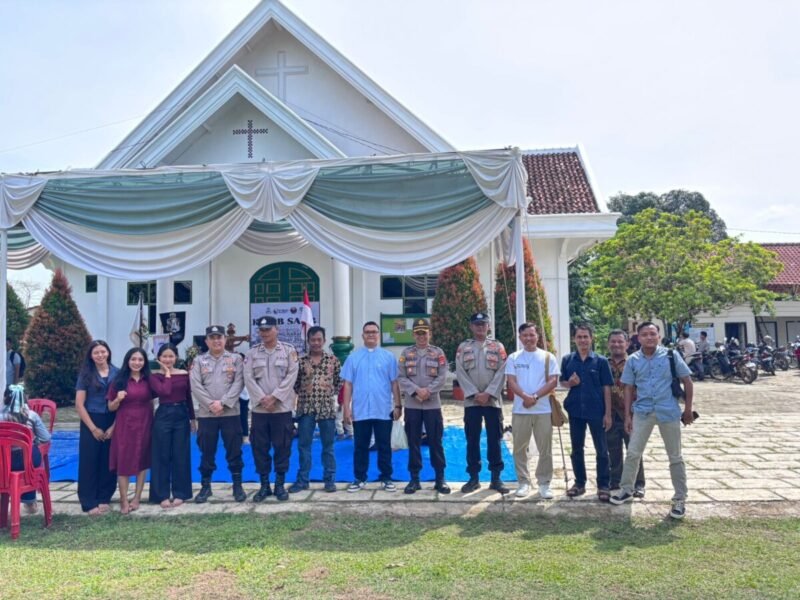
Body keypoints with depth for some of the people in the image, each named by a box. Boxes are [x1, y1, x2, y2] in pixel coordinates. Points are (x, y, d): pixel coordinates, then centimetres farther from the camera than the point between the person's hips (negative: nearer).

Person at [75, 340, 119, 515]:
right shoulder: (86, 375, -1)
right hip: (91, 423, -1)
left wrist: (114, 426, -6)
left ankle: (104, 498, 18)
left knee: (109, 462, 6)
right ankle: (89, 502, 9)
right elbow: (79, 405, -4)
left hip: (112, 423, 1)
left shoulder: (117, 373, 1)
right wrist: (93, 428, -8)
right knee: (89, 462, 1)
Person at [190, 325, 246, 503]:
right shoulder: (199, 361, 8)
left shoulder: (235, 359, 5)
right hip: (206, 414, 1)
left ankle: (237, 486, 14)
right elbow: (195, 386, -2)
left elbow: (238, 383, -4)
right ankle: (205, 486, 20)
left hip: (230, 413, -1)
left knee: (234, 451, 3)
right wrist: (211, 404, -13)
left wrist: (223, 403, -14)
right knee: (207, 452, 8)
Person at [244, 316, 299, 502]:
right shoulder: (252, 352, 8)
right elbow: (248, 378, -1)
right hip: (259, 408, 2)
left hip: (282, 407, -2)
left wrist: (274, 397, -13)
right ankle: (264, 485, 15)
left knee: (282, 446, 2)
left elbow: (291, 376, -5)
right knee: (260, 447, 4)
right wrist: (262, 399, -12)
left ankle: (280, 485, 14)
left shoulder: (289, 350, 3)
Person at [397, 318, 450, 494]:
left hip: (433, 404, -1)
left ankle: (440, 479, 12)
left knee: (436, 442, 3)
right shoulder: (406, 353, 6)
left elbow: (442, 377, -3)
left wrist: (428, 391, -15)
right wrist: (416, 390, -14)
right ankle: (414, 479, 14)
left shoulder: (438, 353, 5)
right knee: (413, 443, 6)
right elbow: (401, 377, -1)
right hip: (411, 405, 1)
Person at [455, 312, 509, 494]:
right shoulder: (463, 347, 6)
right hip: (471, 401, 1)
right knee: (472, 441, 5)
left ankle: (496, 478, 11)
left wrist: (488, 393, -13)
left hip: (493, 400, 0)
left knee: (494, 440, 3)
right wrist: (474, 394, -11)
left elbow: (502, 373, -3)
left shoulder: (497, 347, 5)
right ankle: (473, 478, 13)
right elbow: (460, 373, -1)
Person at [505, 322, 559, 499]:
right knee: (520, 448, 5)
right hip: (520, 410, 1)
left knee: (545, 449, 3)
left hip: (543, 410, -1)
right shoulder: (513, 358, 6)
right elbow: (511, 382, -2)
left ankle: (544, 483, 14)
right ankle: (523, 482, 16)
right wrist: (525, 397, -19)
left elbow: (553, 381, -3)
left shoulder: (548, 357, 4)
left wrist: (535, 397, -14)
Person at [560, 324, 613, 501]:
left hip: (596, 411, -2)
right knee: (576, 449, 11)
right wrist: (569, 383, -12)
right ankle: (579, 483, 24)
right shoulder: (567, 360, 2)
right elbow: (562, 382, 12)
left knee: (601, 450, 4)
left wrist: (608, 413, -7)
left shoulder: (601, 361, -4)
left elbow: (607, 388, -3)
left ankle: (603, 486, 15)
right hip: (575, 410, 3)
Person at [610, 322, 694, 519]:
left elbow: (687, 381, 2)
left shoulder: (670, 355, -4)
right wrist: (627, 415, 3)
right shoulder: (633, 360, 1)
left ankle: (680, 499, 19)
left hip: (669, 412, -1)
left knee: (675, 457, 8)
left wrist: (688, 409, 1)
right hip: (642, 412, 2)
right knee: (633, 453, 5)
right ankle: (626, 489, 21)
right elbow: (629, 388, 6)